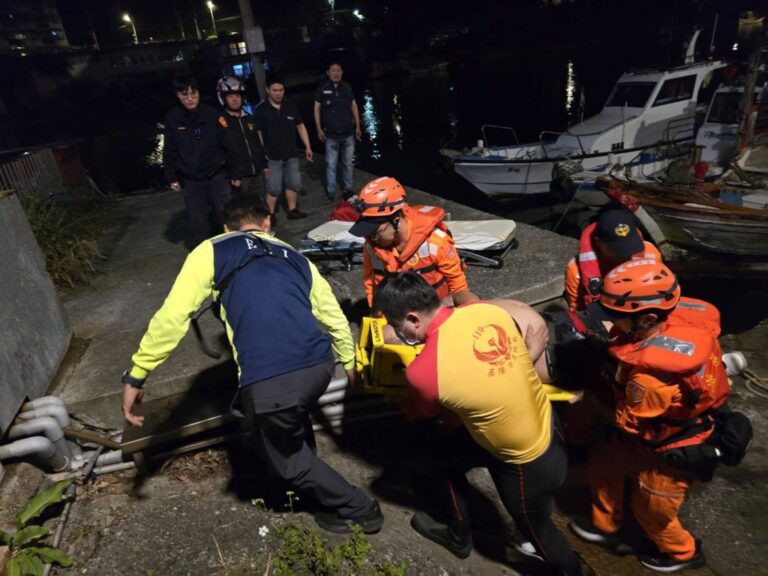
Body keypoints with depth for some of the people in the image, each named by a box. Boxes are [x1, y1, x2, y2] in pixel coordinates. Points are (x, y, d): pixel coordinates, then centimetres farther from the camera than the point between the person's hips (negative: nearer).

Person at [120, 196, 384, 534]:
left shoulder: (212, 252, 12)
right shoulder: (296, 258, 23)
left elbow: (172, 316, 1)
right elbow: (334, 317, 28)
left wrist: (136, 375, 9)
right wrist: (349, 363, 43)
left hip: (269, 383, -5)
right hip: (320, 366, 5)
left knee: (288, 464, 24)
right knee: (295, 422, 39)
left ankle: (358, 509, 36)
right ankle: (308, 478, 57)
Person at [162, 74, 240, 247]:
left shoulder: (212, 114, -6)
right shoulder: (172, 119, -2)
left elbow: (227, 145, -1)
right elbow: (169, 152, 6)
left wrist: (233, 173, 0)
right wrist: (172, 178, 4)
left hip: (217, 176, -1)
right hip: (191, 181, 1)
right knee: (199, 223, 5)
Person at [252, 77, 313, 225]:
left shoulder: (290, 106, 5)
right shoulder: (260, 109, -7)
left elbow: (300, 126, 12)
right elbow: (258, 133, -6)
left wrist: (307, 146, 9)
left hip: (291, 154, 5)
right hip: (272, 156, -5)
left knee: (294, 184, 13)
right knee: (274, 188, -2)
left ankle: (292, 210, 29)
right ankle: (270, 215, 13)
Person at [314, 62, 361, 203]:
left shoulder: (347, 87, 6)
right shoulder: (322, 88, -2)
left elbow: (354, 106, 13)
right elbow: (317, 108, 2)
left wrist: (358, 126, 10)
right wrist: (319, 129, -3)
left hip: (348, 133, 3)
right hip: (331, 134, -3)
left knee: (348, 162, 11)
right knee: (331, 164, 0)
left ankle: (348, 187, 24)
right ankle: (330, 191, 9)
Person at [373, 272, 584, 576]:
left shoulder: (421, 371, -29)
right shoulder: (488, 309, -15)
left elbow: (428, 412, -4)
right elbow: (512, 360, 2)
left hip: (528, 465, -7)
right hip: (545, 425, 7)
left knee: (535, 528, 23)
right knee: (448, 449, 21)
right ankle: (458, 535, 45)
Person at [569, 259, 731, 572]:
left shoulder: (652, 376, -43)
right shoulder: (680, 318, -23)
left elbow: (630, 422, -23)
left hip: (670, 448, -8)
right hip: (670, 425, 8)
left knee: (651, 510, 21)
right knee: (602, 464, 23)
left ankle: (683, 553, 52)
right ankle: (605, 526, 48)